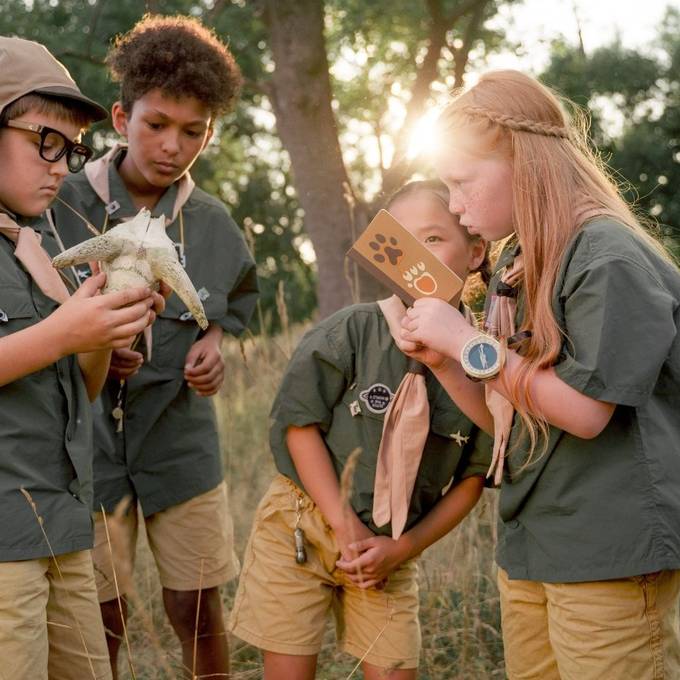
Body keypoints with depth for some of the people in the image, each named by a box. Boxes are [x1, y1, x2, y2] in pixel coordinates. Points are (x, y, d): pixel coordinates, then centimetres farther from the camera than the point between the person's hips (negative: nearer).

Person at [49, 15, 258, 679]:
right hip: (87, 441, -3)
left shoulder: (212, 224, 4)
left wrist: (215, 339, -1)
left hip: (181, 440, 3)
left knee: (198, 609, 8)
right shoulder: (64, 207, -8)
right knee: (98, 620, 3)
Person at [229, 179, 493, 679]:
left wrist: (402, 547, -8)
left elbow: (472, 477, 0)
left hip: (390, 552, 2)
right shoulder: (353, 331, -13)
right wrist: (346, 529, -13)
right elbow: (301, 424, -11)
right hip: (302, 528, -2)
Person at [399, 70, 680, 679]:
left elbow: (585, 411, -20)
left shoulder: (610, 257, -14)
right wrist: (441, 359, -1)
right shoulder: (515, 268, 11)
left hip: (611, 556, -8)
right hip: (529, 545, 8)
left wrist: (469, 342, -16)